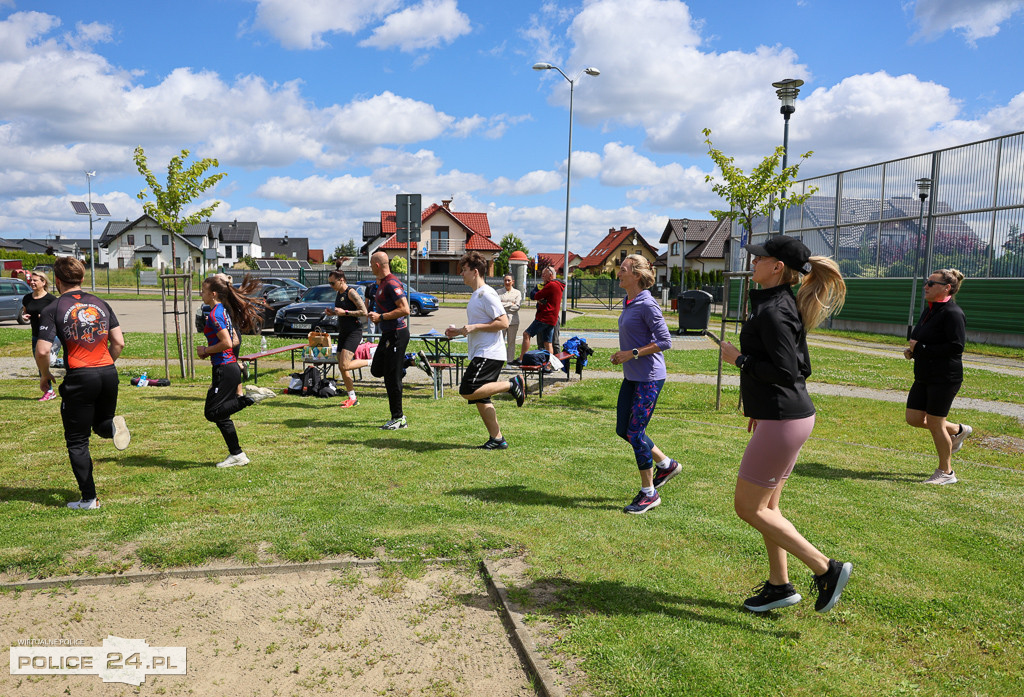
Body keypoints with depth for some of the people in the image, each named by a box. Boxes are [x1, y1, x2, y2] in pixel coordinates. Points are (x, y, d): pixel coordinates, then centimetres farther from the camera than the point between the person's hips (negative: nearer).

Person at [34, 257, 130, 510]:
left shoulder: (53, 309, -4)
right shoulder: (101, 304, 8)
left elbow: (42, 350, -11)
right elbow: (119, 342, 6)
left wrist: (45, 375, 7)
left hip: (79, 377, -4)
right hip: (108, 373, 4)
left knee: (77, 441, 8)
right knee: (101, 424, 25)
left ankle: (89, 499, 9)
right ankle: (112, 424, -13)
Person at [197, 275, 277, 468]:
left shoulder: (214, 314, -15)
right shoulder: (225, 311, 14)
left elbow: (227, 343, -23)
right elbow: (234, 341, 20)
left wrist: (206, 350, -10)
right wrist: (210, 350, 16)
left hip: (224, 370, -9)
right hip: (231, 366, 9)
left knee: (212, 412, -6)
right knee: (221, 415, 12)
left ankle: (249, 397, -11)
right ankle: (236, 455, 15)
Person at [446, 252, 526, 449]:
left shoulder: (486, 294, -13)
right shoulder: (476, 295, 18)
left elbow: (503, 322, -19)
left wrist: (474, 327, -18)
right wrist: (459, 331, 15)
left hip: (489, 354, -10)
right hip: (481, 354, 10)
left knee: (468, 391, -18)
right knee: (480, 399, 9)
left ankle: (512, 384, -7)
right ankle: (497, 439, 15)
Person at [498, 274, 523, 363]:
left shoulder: (517, 292, 8)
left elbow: (517, 306, -4)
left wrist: (504, 305, -5)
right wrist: (510, 304, -6)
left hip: (513, 320, 1)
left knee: (511, 342, 4)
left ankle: (510, 362, 11)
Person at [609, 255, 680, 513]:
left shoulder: (647, 305, -17)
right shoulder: (628, 303, 10)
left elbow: (665, 342, -18)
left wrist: (633, 354, -19)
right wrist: (622, 354, 10)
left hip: (649, 378, -9)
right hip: (631, 376, 10)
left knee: (635, 433, -4)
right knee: (623, 430, 13)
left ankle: (649, 494, 11)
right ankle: (666, 464, 32)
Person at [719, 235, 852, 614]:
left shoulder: (773, 311, -19)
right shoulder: (784, 303, 13)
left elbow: (785, 371, -24)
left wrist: (738, 358, -13)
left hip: (783, 420, -10)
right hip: (784, 415, 10)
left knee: (748, 508, -1)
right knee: (766, 506, 17)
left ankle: (826, 569, 5)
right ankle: (779, 586, 29)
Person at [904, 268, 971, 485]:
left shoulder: (952, 313, -16)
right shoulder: (929, 310, 12)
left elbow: (956, 346, -24)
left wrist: (920, 348, -21)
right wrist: (912, 350, 3)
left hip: (945, 378, -9)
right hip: (924, 376, 9)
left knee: (935, 424, 0)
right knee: (914, 418, 10)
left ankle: (946, 472, 17)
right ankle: (958, 431, 33)